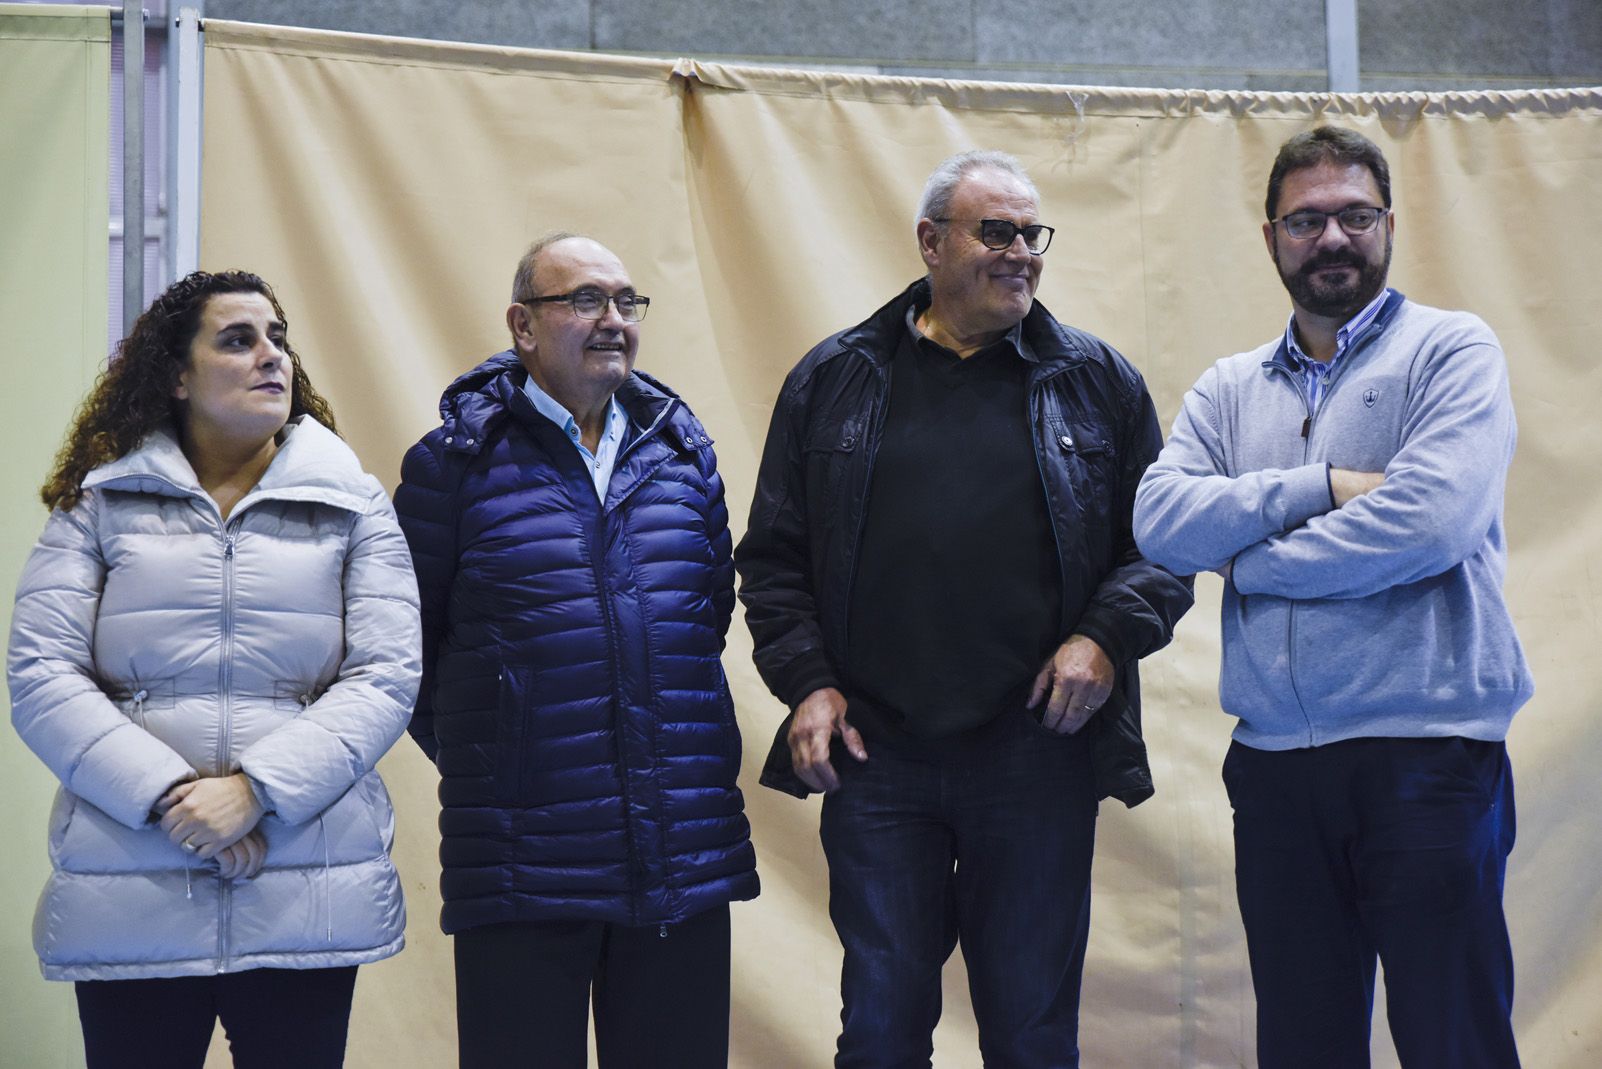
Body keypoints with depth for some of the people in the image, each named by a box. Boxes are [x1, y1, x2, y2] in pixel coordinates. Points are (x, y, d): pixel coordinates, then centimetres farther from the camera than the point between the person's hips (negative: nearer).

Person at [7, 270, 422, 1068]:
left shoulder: (354, 507, 8)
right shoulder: (98, 504, 8)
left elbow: (385, 678, -2)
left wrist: (257, 790, -14)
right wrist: (168, 797, -13)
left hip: (307, 905, 0)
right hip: (128, 908, 0)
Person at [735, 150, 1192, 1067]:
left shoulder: (1098, 383, 7)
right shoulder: (833, 381, 8)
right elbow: (774, 555, 9)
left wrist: (1108, 635, -9)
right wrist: (806, 680, -3)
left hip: (1039, 756, 0)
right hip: (874, 758, 0)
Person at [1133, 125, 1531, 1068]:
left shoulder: (1452, 351, 0)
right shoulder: (1229, 390, 14)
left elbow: (1430, 522, -16)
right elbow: (1161, 521, -2)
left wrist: (1248, 561, -5)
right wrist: (1322, 487, -12)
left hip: (1429, 753, -4)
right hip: (1276, 766, 5)